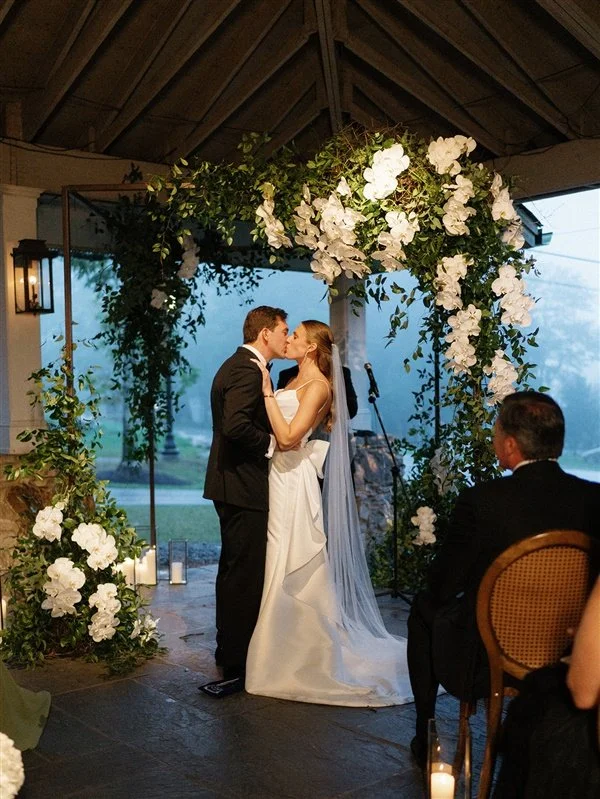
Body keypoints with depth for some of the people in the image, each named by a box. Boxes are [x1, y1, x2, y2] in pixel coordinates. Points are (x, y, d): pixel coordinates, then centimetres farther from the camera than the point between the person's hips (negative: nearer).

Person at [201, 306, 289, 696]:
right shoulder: (248, 371, -17)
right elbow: (236, 425, -30)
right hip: (244, 486, -11)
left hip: (232, 484, 11)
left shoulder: (237, 365, 16)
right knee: (244, 576, -4)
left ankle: (229, 650, 33)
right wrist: (271, 442, -17)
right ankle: (236, 665, 4)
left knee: (234, 572, 19)